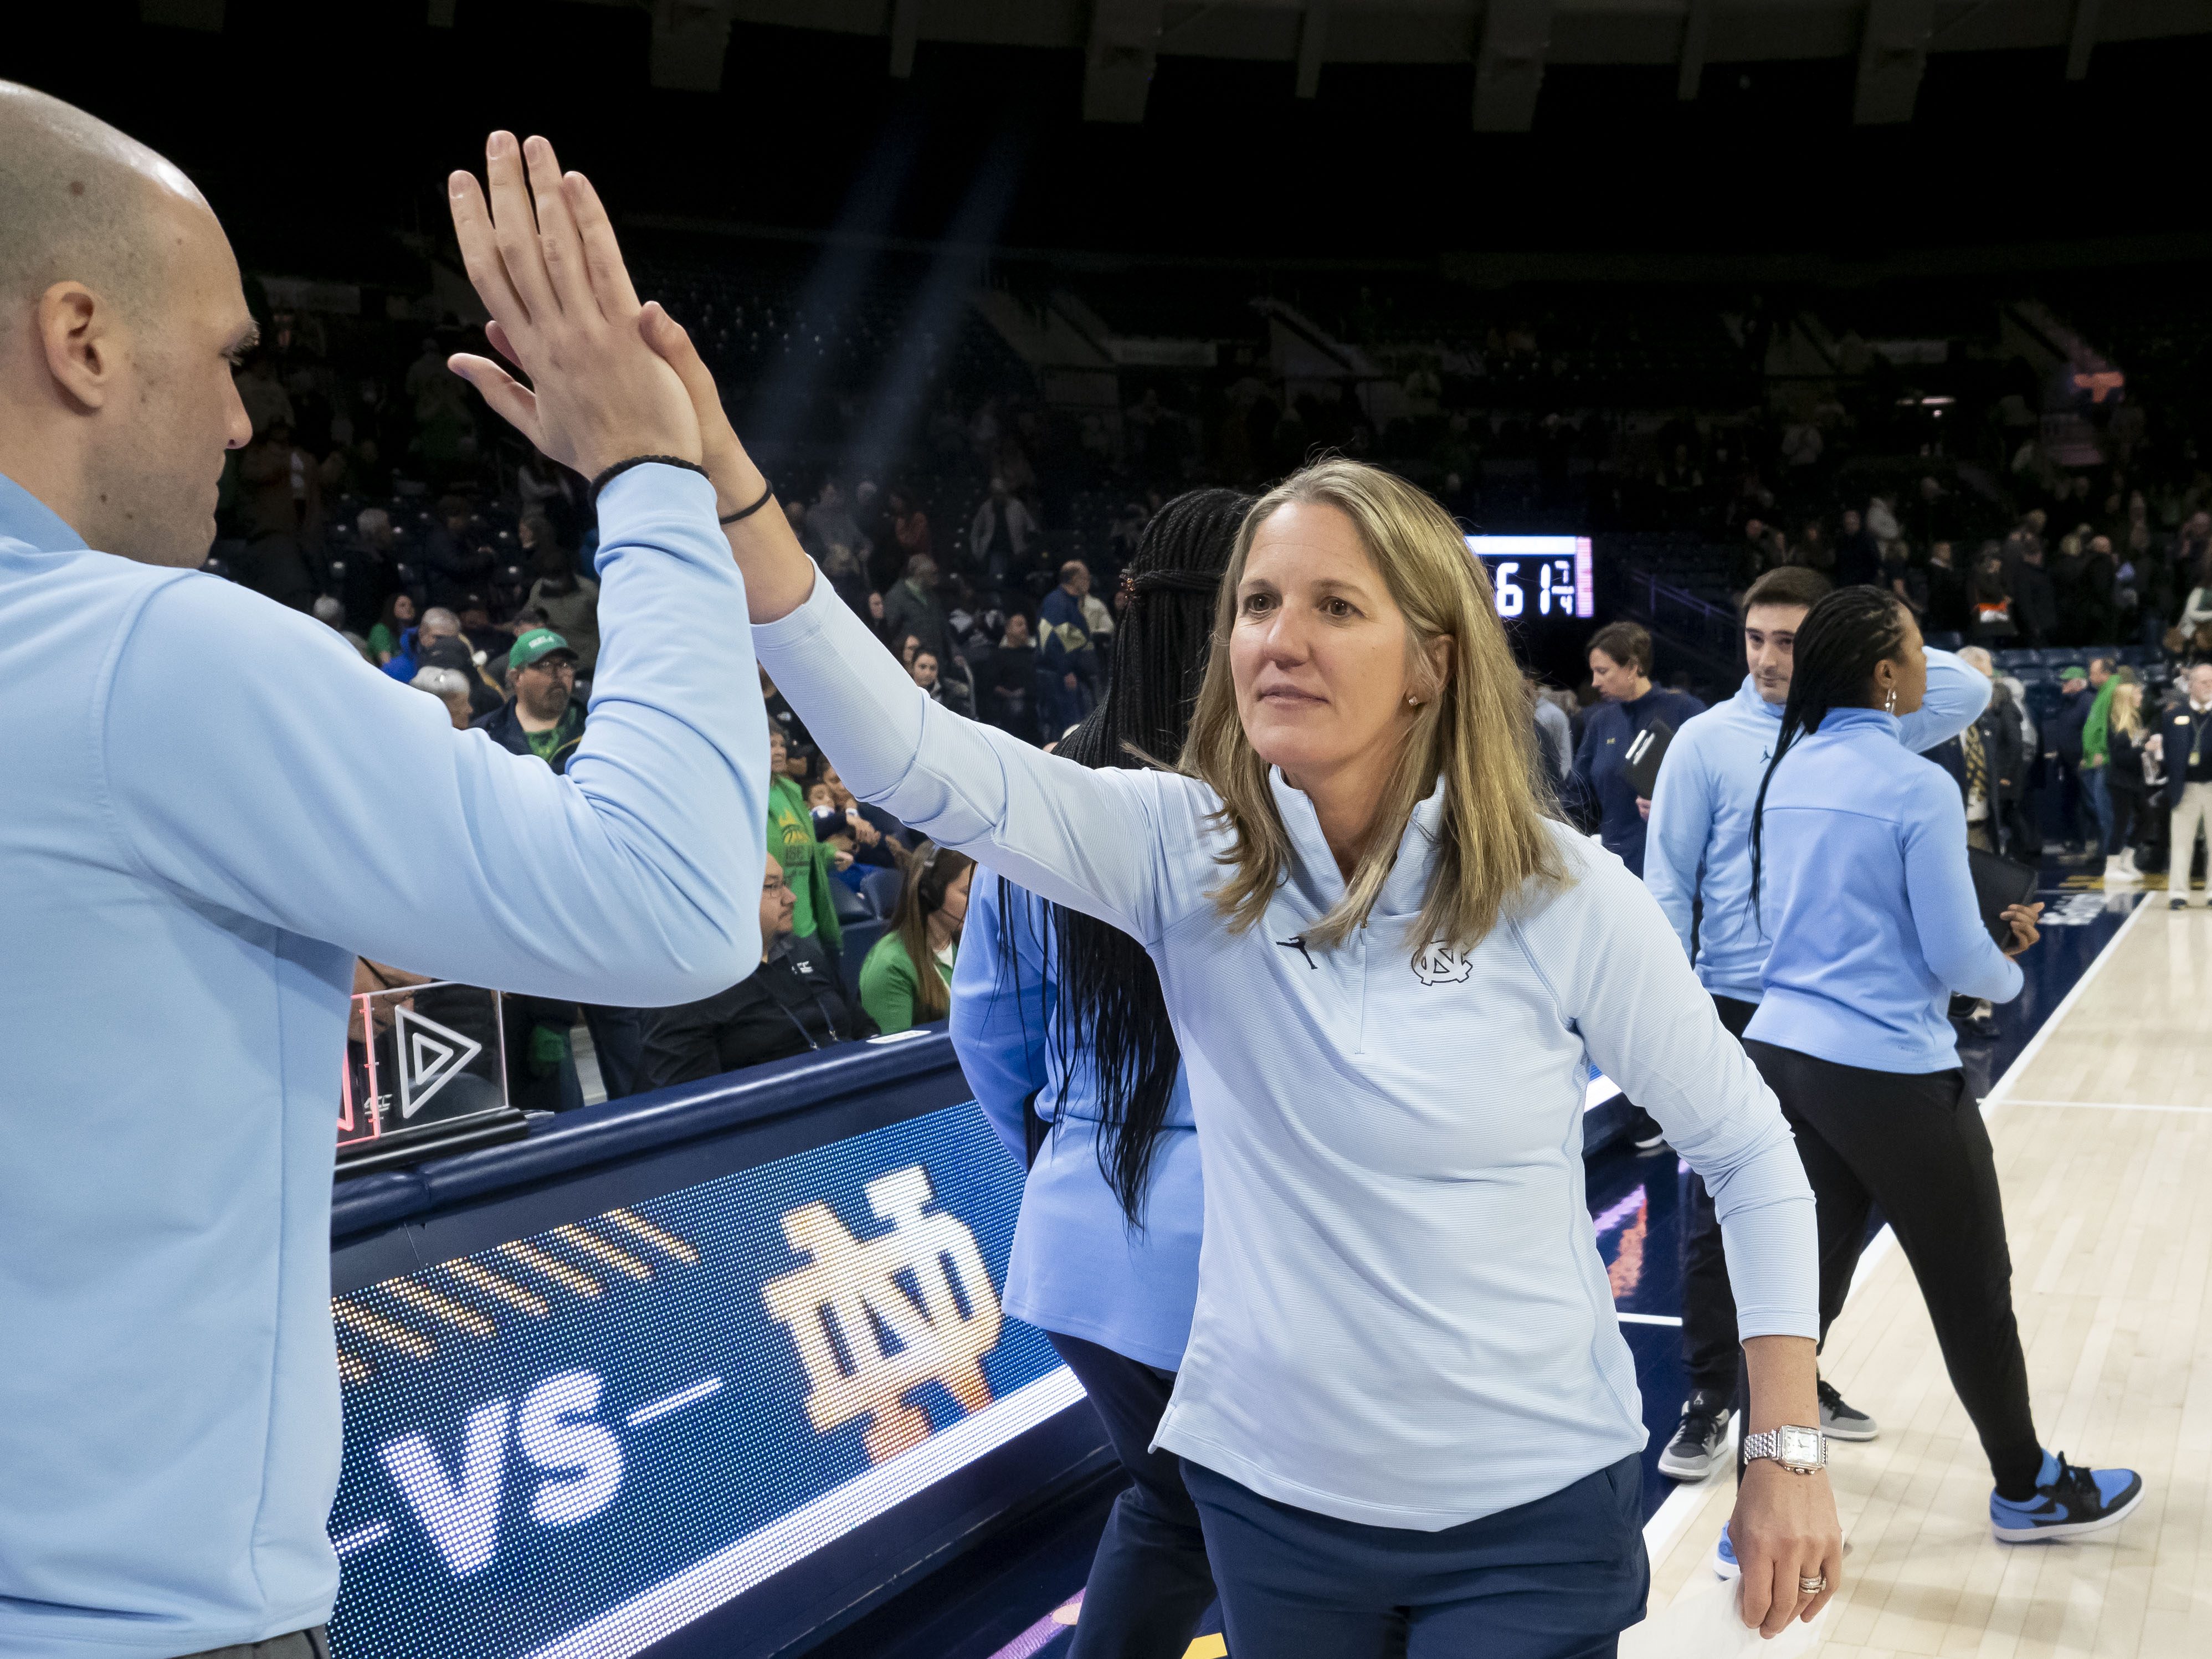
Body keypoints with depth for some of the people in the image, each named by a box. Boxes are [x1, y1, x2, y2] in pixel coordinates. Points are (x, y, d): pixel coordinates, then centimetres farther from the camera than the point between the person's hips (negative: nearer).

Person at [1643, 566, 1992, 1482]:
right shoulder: (1708, 740, -6)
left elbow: (1969, 692, -1)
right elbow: (1668, 882, -6)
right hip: (1737, 1009, -4)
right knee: (1718, 1212, 2)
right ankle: (1709, 1398, 13)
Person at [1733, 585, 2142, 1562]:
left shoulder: (1788, 771, 5)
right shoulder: (1917, 787, -15)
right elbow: (1957, 957, -13)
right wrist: (2011, 973, 10)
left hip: (1781, 1050, 7)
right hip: (1889, 1072, -6)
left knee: (1805, 1288, 12)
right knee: (1973, 1288, 14)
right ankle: (2027, 1490, 34)